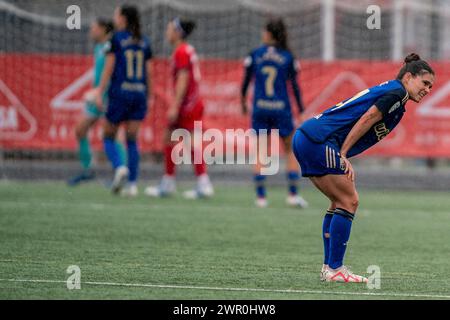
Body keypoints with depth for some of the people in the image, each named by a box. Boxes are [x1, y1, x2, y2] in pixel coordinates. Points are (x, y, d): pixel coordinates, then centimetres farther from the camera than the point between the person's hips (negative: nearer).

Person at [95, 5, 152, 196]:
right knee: (132, 140, 6)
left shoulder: (117, 39, -5)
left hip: (119, 93, -4)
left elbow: (109, 68, -8)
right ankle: (132, 185, -1)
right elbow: (149, 71, 8)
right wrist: (149, 96, 16)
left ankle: (119, 167, -18)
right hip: (139, 94, 4)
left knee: (109, 137, 8)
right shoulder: (144, 42, 9)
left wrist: (99, 93, -6)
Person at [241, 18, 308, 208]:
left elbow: (245, 82, 3)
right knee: (292, 151, 12)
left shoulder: (254, 55, 0)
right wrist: (301, 110, 4)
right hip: (281, 109, 0)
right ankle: (293, 194, 5)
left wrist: (243, 103, 17)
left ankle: (260, 196, 4)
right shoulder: (288, 57, -1)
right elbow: (294, 85, -2)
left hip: (260, 108, 0)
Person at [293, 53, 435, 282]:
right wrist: (343, 155, -13)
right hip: (318, 141, -10)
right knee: (348, 201, -5)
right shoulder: (396, 92, -5)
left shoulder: (386, 90, 23)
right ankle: (334, 269, -4)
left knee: (340, 202, 15)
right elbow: (366, 119, -13)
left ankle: (329, 267, 15)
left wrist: (343, 160, 6)